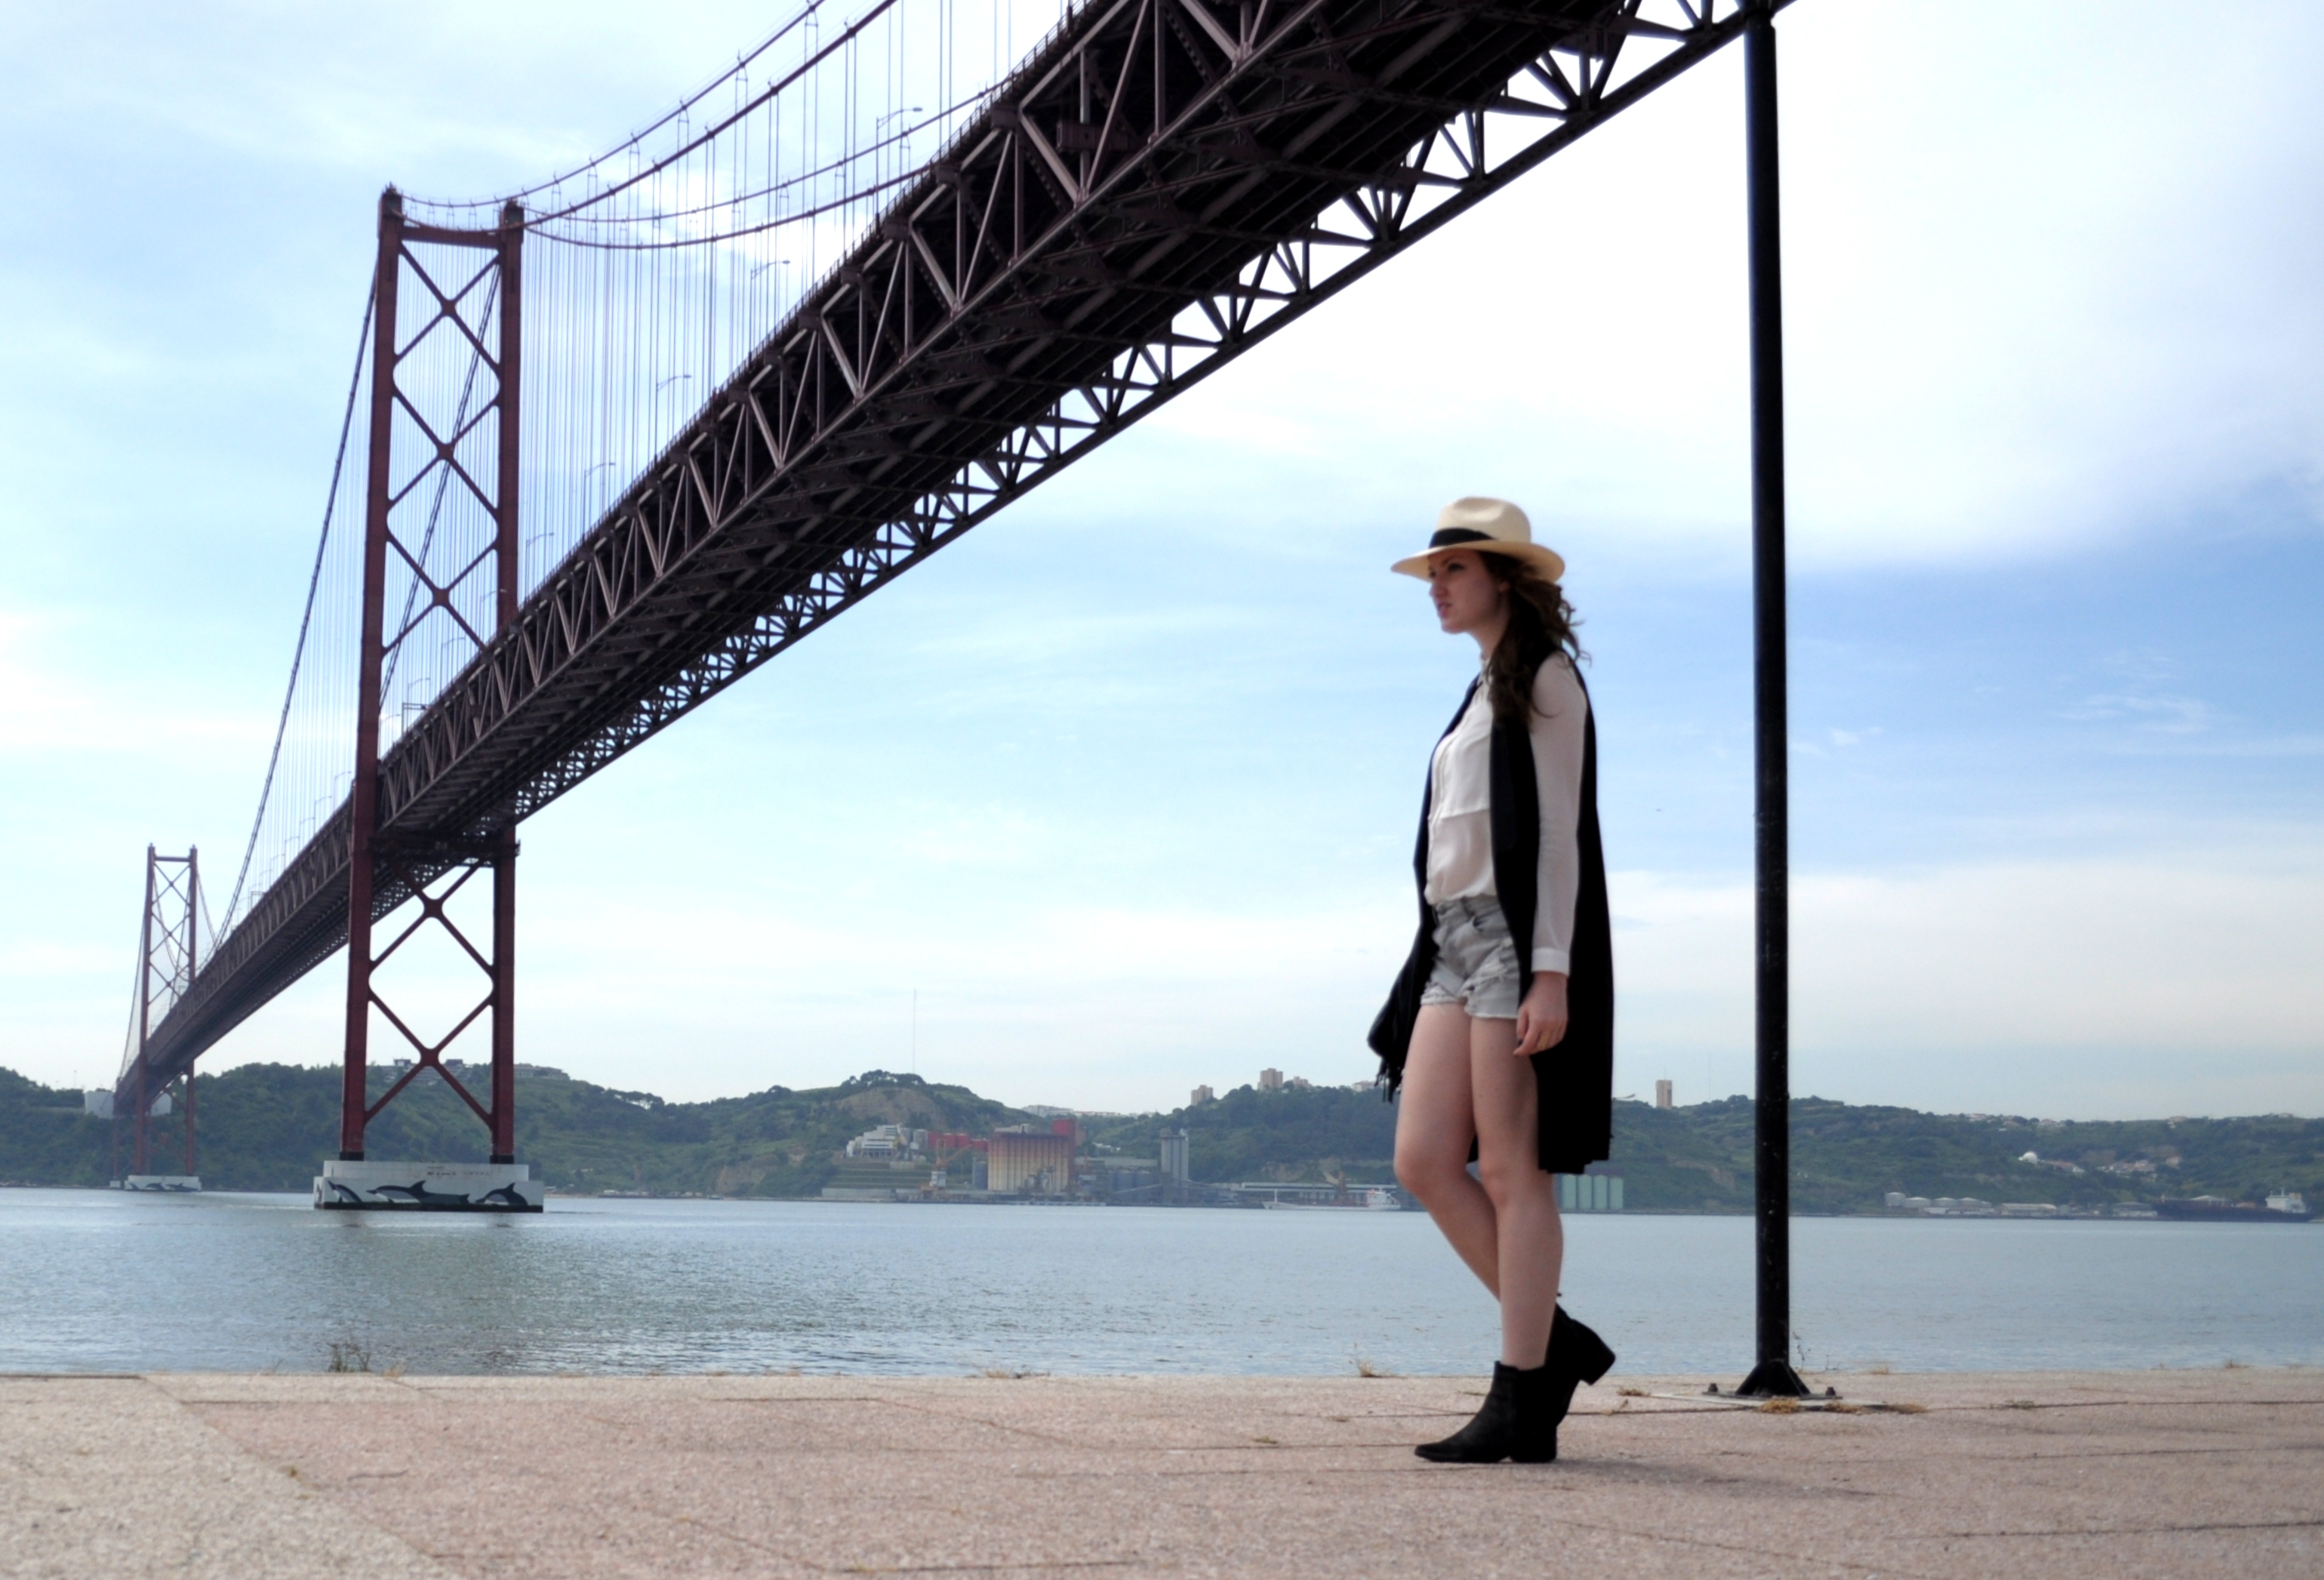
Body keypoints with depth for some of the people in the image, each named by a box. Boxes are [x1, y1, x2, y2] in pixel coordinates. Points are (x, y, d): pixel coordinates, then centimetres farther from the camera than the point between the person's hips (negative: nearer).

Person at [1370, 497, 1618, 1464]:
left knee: (1512, 1172, -8)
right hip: (1455, 943, 9)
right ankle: (1554, 1342, 11)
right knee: (1423, 1162, 1)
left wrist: (1551, 976, -19)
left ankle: (1520, 1409, -5)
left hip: (1518, 937, -9)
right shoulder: (1485, 691, 22)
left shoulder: (1544, 677, -4)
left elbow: (1555, 833, -12)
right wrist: (1441, 954, 19)